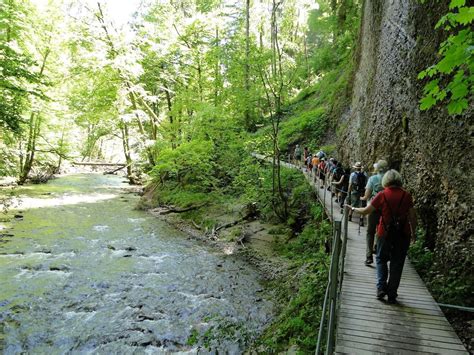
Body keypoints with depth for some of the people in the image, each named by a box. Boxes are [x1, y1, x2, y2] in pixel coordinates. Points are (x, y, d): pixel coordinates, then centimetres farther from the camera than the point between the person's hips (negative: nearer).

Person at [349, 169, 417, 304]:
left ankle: (381, 287, 8)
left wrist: (353, 209, 14)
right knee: (397, 264, 12)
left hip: (385, 233, -1)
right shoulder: (406, 195, -4)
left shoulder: (382, 195, -8)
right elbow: (412, 216, 0)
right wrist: (413, 233, 12)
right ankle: (392, 295, 18)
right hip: (403, 234, 2)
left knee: (381, 260, 19)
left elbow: (366, 211, -3)